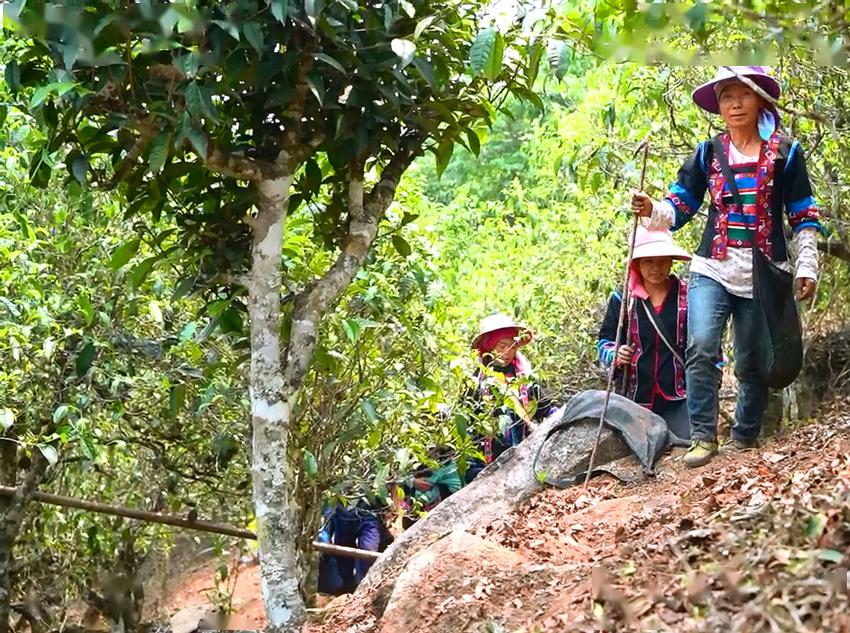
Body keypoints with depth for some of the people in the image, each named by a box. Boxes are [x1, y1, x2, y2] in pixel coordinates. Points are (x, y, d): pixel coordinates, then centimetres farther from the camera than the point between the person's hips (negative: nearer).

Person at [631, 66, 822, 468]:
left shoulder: (786, 153, 7)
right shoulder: (708, 154, 11)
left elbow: (803, 217, 8)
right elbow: (679, 207, 7)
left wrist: (806, 268, 1)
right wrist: (652, 210, -14)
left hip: (763, 274, -1)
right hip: (712, 269, 1)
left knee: (751, 362, 4)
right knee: (700, 347, -19)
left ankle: (745, 438, 20)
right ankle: (703, 437, -12)